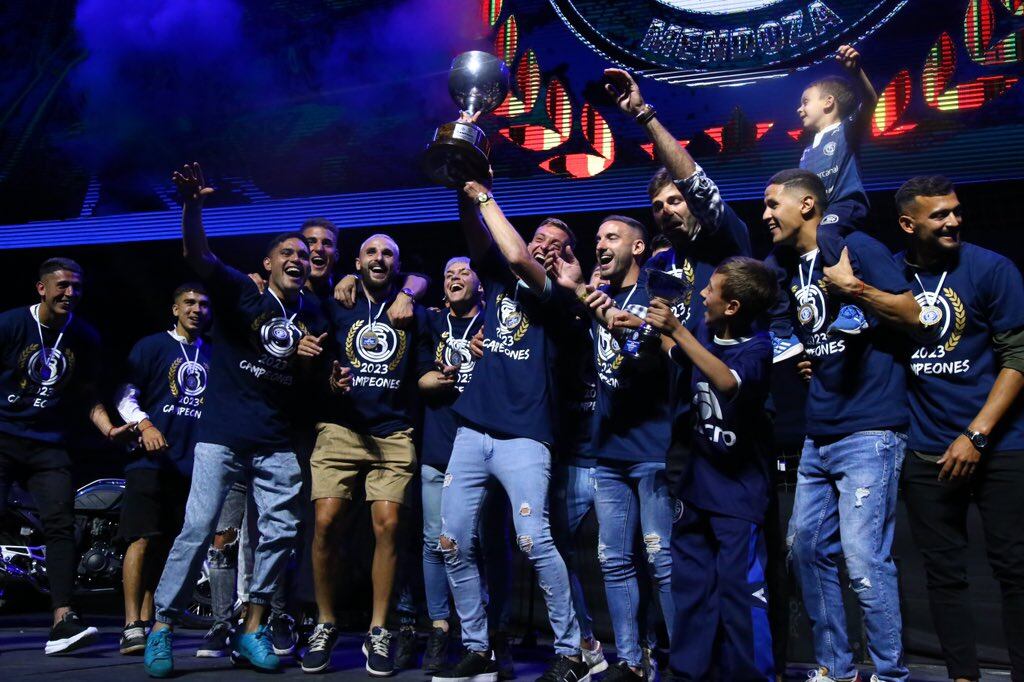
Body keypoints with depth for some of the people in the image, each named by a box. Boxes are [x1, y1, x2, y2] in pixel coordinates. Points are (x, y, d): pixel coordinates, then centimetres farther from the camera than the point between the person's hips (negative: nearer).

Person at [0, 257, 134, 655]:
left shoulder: (85, 337, 7)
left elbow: (88, 395, 13)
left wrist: (108, 428, -2)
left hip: (49, 445, 2)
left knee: (61, 525, -10)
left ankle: (63, 622, -14)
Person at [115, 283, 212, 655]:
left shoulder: (213, 354, 17)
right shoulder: (152, 346, 4)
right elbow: (126, 395, 0)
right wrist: (145, 425, -16)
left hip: (194, 463, 4)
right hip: (152, 458, -4)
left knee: (166, 543, 8)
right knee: (143, 538, -9)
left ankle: (147, 621, 16)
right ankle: (132, 627, -5)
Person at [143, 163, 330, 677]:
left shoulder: (313, 320, 13)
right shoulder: (241, 293, 1)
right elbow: (197, 256, -15)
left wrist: (311, 360, -5)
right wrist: (192, 205, -33)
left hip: (278, 444, 4)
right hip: (222, 435, -4)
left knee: (280, 531, 2)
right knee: (198, 528, -9)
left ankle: (252, 630, 16)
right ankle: (161, 630, 3)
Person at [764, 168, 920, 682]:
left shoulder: (855, 247, -7)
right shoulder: (784, 263, 13)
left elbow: (912, 315, -12)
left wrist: (857, 289, -27)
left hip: (869, 433, -8)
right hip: (818, 436, 8)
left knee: (864, 561, -11)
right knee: (807, 550, 11)